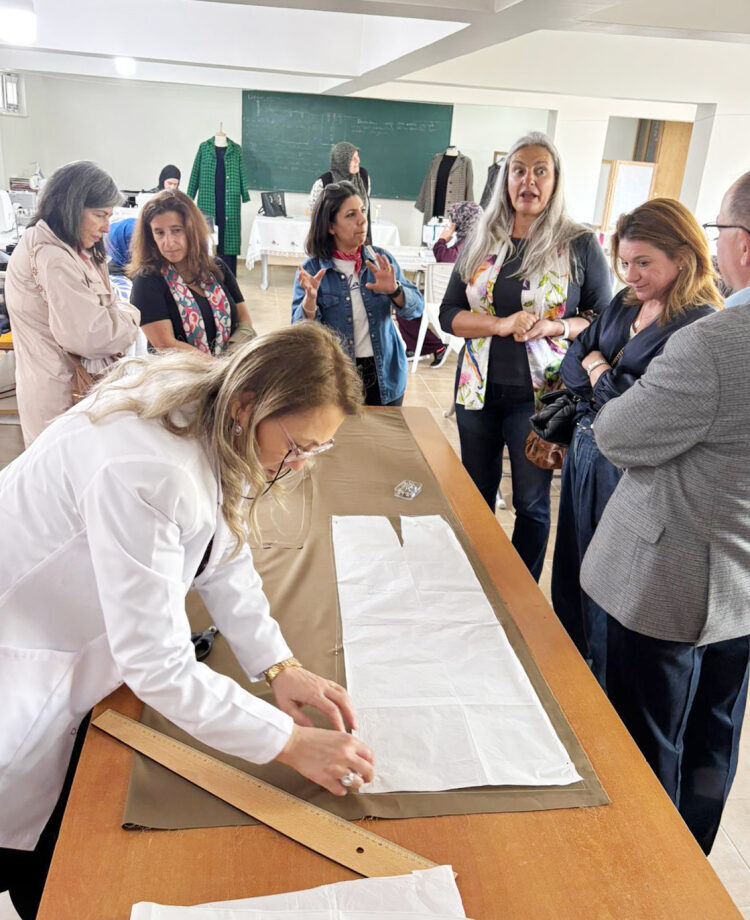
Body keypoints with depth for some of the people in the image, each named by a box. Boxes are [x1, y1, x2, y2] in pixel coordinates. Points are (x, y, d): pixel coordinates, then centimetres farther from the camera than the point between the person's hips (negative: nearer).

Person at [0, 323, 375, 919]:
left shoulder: (215, 424, -12)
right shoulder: (142, 472, -39)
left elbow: (224, 558, -1)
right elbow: (155, 664, -35)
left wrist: (278, 664, -12)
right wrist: (291, 743, -28)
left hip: (77, 650, 8)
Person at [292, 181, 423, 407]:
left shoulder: (381, 260, 2)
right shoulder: (312, 269, -5)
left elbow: (416, 307, -5)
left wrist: (394, 291, -25)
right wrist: (310, 298, -31)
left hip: (385, 376, 3)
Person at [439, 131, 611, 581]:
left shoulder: (580, 244, -4)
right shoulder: (481, 241, 5)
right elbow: (449, 313, 1)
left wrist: (552, 328, -19)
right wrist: (504, 325, -15)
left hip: (539, 393, -3)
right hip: (479, 389, 4)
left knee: (531, 502, 8)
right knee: (476, 493, 17)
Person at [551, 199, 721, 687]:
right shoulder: (626, 303, 7)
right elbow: (572, 361, 7)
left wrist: (598, 371, -9)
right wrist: (602, 373, -12)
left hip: (629, 474, -8)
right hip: (585, 454, 8)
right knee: (571, 570, 20)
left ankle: (606, 691, 30)